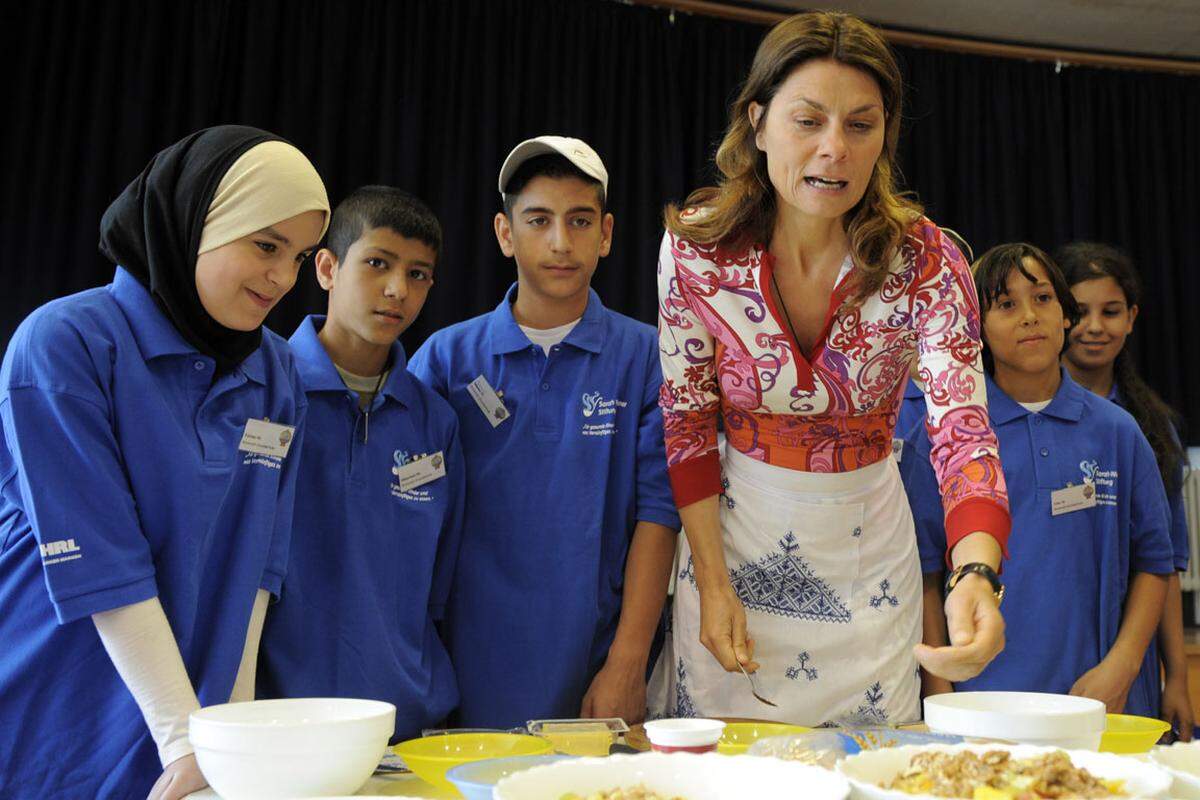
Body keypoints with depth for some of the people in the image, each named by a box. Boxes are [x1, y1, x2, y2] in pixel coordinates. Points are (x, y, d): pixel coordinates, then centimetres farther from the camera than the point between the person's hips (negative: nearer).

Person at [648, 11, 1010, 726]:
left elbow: (962, 428, -26)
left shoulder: (926, 260, -17)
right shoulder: (695, 247, -16)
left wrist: (977, 575, -45)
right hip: (736, 530, 0)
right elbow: (688, 424, -8)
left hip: (867, 545, 1)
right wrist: (713, 583, -11)